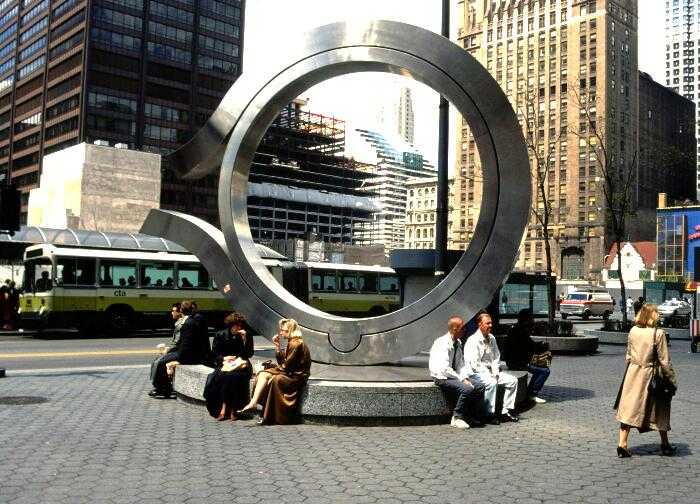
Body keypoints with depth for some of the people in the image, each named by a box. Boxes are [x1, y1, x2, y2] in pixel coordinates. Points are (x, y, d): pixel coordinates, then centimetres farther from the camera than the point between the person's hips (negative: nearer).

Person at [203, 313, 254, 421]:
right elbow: (214, 354, 8)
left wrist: (244, 339, -11)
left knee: (236, 376, -33)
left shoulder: (247, 336, 7)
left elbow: (249, 354, -2)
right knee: (225, 376, -34)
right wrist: (224, 358, -11)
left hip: (240, 365, 0)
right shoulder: (220, 335, 7)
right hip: (224, 365, 0)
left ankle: (232, 409, -28)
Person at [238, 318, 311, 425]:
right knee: (263, 374, -5)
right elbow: (282, 361, 13)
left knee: (272, 379, -23)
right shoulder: (291, 342, 14)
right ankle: (253, 403, -22)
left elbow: (286, 366, -19)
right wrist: (277, 345, 8)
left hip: (297, 376, -9)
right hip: (290, 373, 10)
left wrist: (277, 368, -2)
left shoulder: (296, 344, -17)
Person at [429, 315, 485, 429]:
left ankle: (469, 416, 5)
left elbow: (461, 364, 12)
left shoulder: (458, 343, 7)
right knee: (467, 389, -29)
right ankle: (457, 418, -13)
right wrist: (461, 380, -21)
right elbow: (445, 369, -25)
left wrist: (465, 378, -5)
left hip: (455, 375, 9)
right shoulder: (442, 343, -21)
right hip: (441, 377, -9)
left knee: (480, 387, -6)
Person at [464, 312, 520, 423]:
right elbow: (474, 364, -19)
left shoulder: (492, 338, 11)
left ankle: (506, 411, -1)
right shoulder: (473, 341, -14)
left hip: (490, 372, 8)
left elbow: (496, 357, 17)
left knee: (513, 380, -4)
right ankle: (490, 414, -23)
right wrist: (489, 375, -20)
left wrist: (495, 372, 0)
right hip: (476, 372, -8)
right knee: (492, 383, -35)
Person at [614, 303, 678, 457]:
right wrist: (672, 378, -2)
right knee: (659, 410, 14)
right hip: (650, 375, -3)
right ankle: (665, 445, 27)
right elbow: (664, 361, -11)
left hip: (633, 373, 3)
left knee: (629, 408, 6)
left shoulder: (633, 331, 0)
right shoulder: (658, 334, -14)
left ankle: (622, 444, 1)